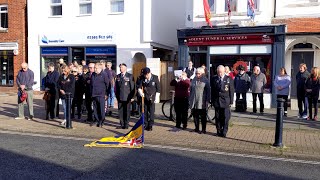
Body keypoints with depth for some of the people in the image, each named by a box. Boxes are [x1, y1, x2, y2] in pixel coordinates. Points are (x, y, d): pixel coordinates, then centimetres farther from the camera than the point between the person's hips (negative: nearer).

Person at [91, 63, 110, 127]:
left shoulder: (104, 75, -5)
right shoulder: (93, 75, 13)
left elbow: (107, 85, -4)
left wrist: (106, 94, -6)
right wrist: (91, 93, 16)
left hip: (101, 95, -6)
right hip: (94, 95, 6)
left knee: (101, 109, -3)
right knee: (95, 109, 9)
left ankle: (101, 122, 7)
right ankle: (98, 121, 19)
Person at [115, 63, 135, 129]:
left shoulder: (130, 76, 0)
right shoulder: (118, 76, 12)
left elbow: (132, 87, 0)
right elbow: (116, 86, 16)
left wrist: (131, 96, -4)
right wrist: (116, 95, 10)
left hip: (127, 97, -4)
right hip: (119, 97, 4)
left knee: (127, 111, 1)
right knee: (120, 111, 6)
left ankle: (126, 125, 11)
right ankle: (122, 124, 16)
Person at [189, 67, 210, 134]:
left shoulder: (206, 81, -2)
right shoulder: (194, 80, 12)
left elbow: (208, 91, -3)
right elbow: (191, 90, 16)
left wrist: (207, 100, -9)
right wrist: (190, 99, 11)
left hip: (202, 102, -4)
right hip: (194, 102, 4)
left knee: (203, 117, 4)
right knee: (195, 116, 9)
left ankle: (204, 129, 12)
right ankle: (196, 128, 19)